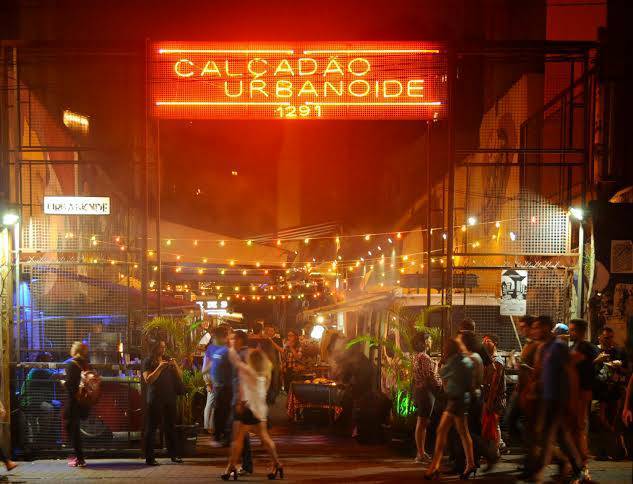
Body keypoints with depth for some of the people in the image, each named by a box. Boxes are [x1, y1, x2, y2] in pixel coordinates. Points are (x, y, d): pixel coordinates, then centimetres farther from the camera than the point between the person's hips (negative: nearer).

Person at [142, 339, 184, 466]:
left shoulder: (168, 360, 16)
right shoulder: (148, 362, 0)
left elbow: (180, 376, 12)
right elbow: (148, 380, -12)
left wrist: (175, 365, -6)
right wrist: (160, 367, -19)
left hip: (170, 398, 5)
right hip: (155, 399, -5)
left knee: (170, 427, 7)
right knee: (151, 428, -3)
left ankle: (174, 455, 13)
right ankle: (149, 458, -1)